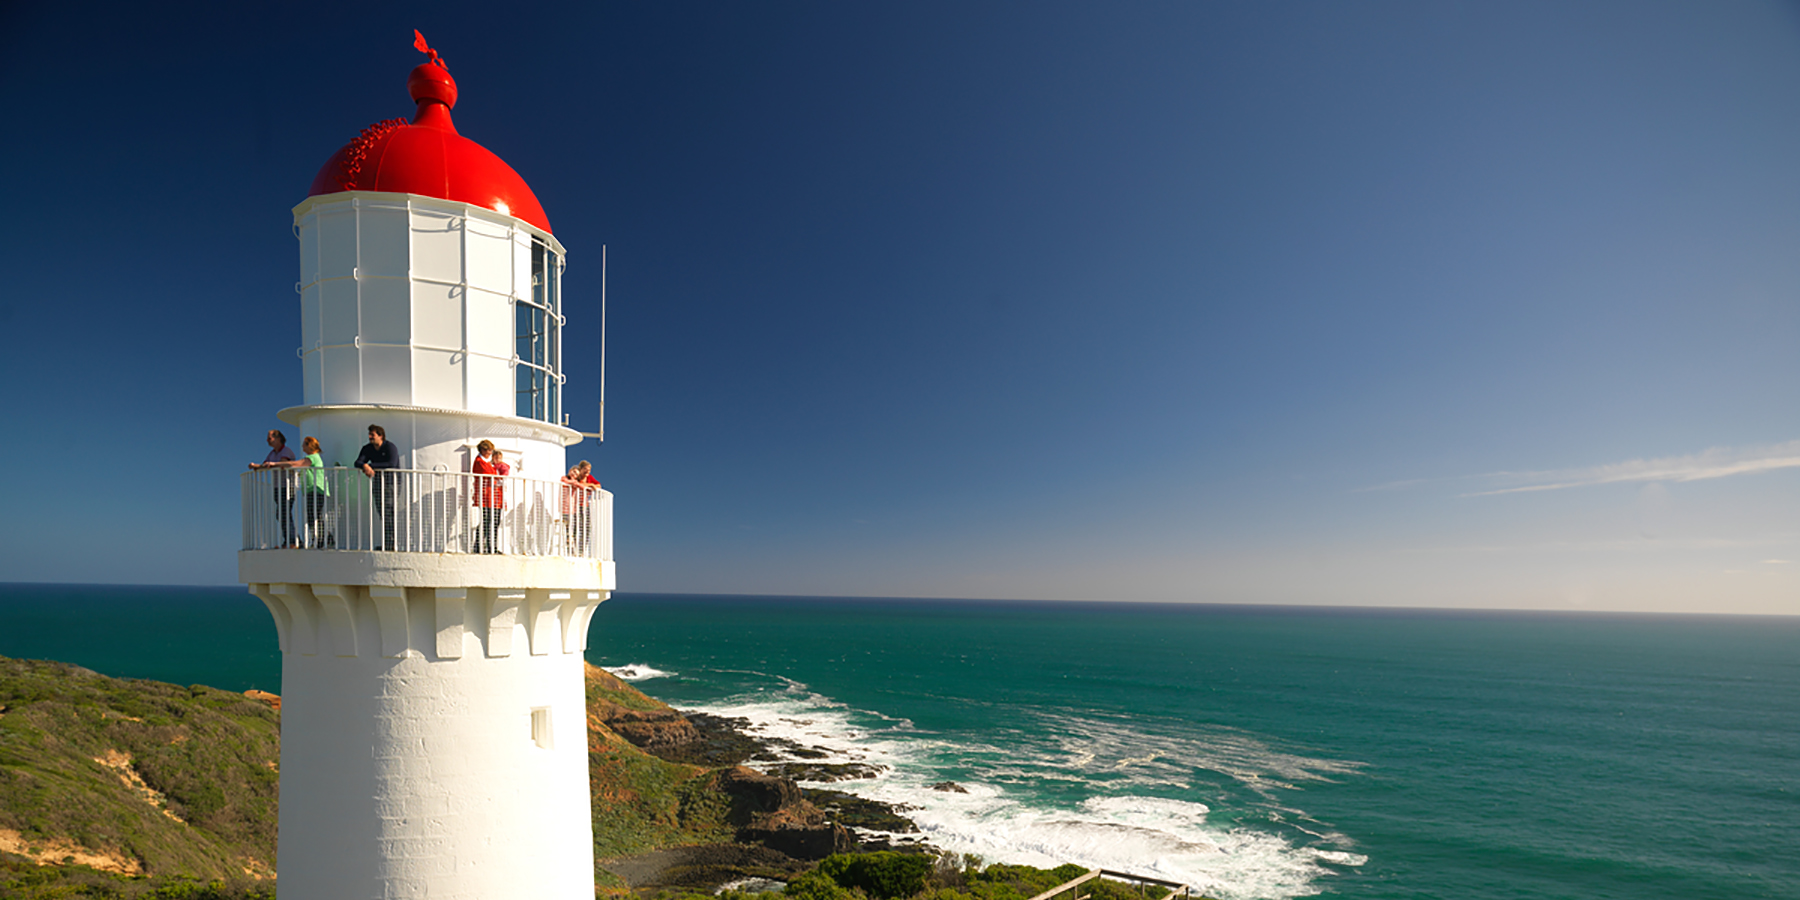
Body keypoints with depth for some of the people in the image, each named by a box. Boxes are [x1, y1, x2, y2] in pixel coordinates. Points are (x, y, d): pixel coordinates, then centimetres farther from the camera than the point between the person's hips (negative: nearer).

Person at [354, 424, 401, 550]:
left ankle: (390, 544, -10)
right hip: (377, 482, 7)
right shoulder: (367, 448, 10)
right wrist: (365, 466, -25)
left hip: (390, 482, -7)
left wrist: (371, 466, -20)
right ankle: (387, 544, 12)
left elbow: (392, 464, -24)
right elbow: (358, 462, -1)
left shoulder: (390, 447, -10)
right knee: (382, 513, 7)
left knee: (387, 513, -12)